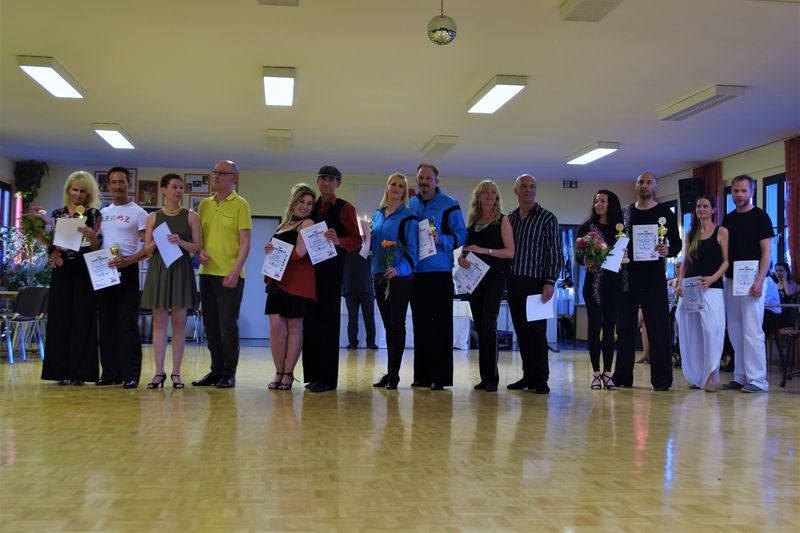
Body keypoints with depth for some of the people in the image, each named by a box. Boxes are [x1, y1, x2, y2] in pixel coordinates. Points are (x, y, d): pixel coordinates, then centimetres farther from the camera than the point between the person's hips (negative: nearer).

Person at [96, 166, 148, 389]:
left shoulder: (138, 213, 0)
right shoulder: (103, 212, 16)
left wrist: (128, 260, -20)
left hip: (127, 270, -5)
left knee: (128, 324, -7)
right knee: (107, 323, 6)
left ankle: (131, 374, -4)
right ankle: (110, 372, 12)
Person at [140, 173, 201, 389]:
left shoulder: (191, 216, 5)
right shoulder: (153, 217, 8)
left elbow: (197, 247, 2)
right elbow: (147, 250, 8)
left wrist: (180, 242, -16)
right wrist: (156, 241, -13)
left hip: (181, 270, -1)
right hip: (158, 270, 1)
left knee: (179, 322, 1)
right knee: (159, 321, 1)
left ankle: (176, 372, 7)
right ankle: (159, 372, 6)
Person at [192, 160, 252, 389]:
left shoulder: (240, 205, -3)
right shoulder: (204, 204, 13)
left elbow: (245, 243, -7)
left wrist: (235, 272, -16)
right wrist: (199, 251, -3)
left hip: (230, 275, -6)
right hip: (207, 272, 6)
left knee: (228, 324, -3)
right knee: (210, 324, 10)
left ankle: (229, 373, 7)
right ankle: (216, 370, 20)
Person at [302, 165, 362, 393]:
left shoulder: (344, 208, 1)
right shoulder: (312, 207, 18)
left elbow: (357, 240, -6)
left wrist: (338, 241, -26)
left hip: (331, 269, -5)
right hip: (310, 267, 5)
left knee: (327, 321, -5)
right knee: (311, 320, 5)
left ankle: (327, 377, -2)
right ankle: (313, 374, 12)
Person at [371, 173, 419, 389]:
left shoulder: (408, 217, -4)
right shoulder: (377, 215, 13)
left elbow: (412, 249, -10)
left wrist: (399, 268, -25)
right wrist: (367, 238, -2)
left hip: (400, 277, -6)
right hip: (379, 276, 6)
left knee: (397, 325, -2)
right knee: (388, 325, 10)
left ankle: (394, 374, 3)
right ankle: (390, 371, 17)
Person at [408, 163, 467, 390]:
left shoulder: (450, 205, 0)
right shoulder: (410, 205, 13)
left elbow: (461, 235, -5)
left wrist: (441, 239, -21)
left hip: (440, 272, -5)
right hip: (416, 272, 5)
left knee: (441, 324, -3)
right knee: (420, 323, 8)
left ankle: (441, 376, 1)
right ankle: (422, 375, 16)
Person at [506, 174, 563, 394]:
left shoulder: (547, 218, 0)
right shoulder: (509, 218, 13)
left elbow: (555, 252, -4)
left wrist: (550, 282, -13)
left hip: (536, 283, -4)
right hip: (514, 283, 5)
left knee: (537, 331, -5)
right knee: (521, 332, 8)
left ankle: (541, 380, 2)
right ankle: (528, 376, 17)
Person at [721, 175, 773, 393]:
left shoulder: (760, 217, -3)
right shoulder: (728, 219, 14)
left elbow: (766, 251, -8)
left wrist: (759, 281, -18)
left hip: (751, 281, -6)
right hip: (731, 280, 6)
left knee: (752, 331, -9)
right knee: (735, 332, 8)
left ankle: (757, 380, -5)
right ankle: (740, 377, 15)